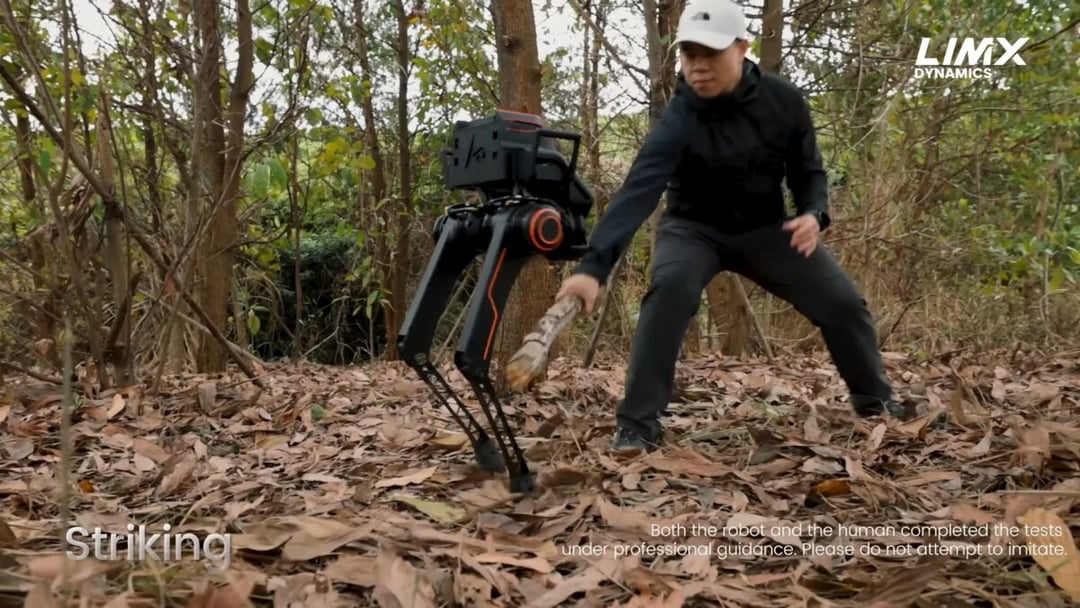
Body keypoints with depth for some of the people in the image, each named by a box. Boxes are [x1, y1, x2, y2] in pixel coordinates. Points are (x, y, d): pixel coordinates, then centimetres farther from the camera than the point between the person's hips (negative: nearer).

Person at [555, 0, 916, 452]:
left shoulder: (784, 101, -15)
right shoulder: (678, 121, -28)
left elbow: (808, 171, -1)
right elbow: (637, 192, -41)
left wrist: (813, 213, -24)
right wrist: (594, 265, -55)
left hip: (765, 227, 4)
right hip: (693, 228, -3)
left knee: (841, 300, -2)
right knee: (670, 288, -35)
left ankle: (874, 397, 27)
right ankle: (637, 424, -27)